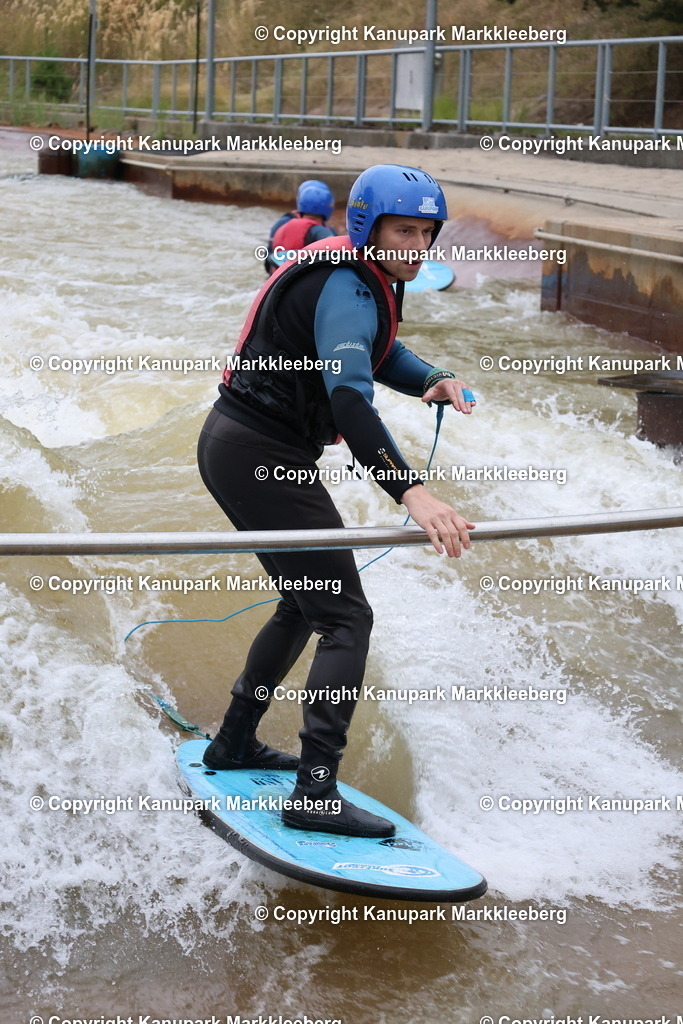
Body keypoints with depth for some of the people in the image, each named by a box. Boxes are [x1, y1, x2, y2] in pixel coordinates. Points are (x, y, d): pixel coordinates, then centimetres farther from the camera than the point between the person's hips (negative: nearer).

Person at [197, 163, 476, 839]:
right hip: (262, 459, -10)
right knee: (346, 618, -11)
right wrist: (410, 492, -48)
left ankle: (232, 745, 33)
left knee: (307, 604, 23)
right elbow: (349, 397, -36)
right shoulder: (345, 290, -21)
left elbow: (381, 353, 20)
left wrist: (431, 380, -4)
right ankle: (315, 795, -16)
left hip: (234, 449, 10)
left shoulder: (364, 279, 10)